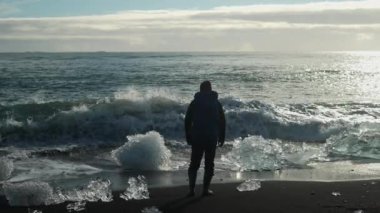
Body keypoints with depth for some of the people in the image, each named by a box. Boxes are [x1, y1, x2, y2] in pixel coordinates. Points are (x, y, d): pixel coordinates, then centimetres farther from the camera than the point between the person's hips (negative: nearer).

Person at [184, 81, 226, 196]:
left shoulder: (194, 103, 3)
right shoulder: (216, 103, 5)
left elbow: (187, 121, 0)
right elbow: (222, 122, 4)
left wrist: (188, 137, 6)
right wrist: (222, 138, 9)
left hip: (197, 138, 0)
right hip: (212, 138, 0)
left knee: (194, 164, 8)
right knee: (209, 164, 8)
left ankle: (191, 189, 1)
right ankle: (206, 189, 6)